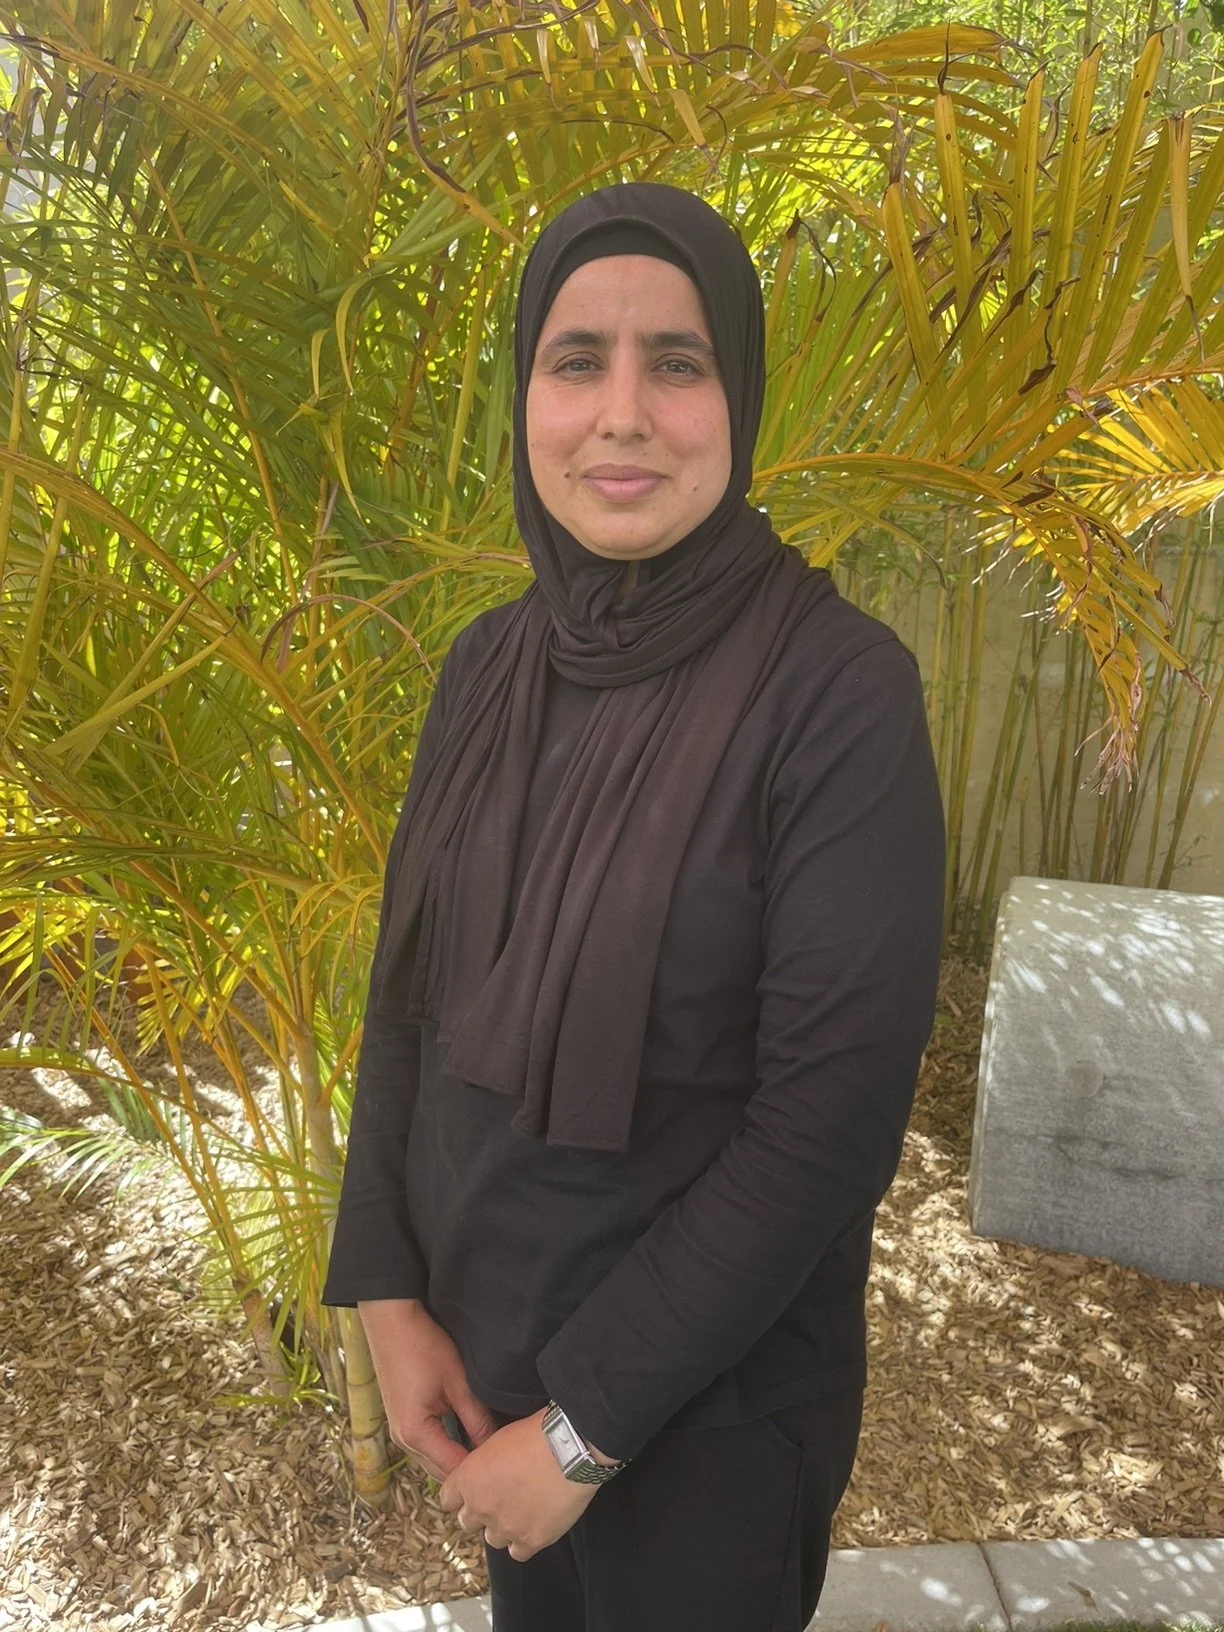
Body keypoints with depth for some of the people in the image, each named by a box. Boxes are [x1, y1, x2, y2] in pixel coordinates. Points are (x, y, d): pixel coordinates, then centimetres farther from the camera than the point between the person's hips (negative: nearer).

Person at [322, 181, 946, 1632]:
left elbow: (836, 1104, -22)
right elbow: (410, 981, 1)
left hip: (710, 1374, -5)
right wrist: (385, 1287, -4)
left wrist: (588, 1425, -16)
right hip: (479, 1314, 5)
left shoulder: (841, 689, -22)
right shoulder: (492, 662, -4)